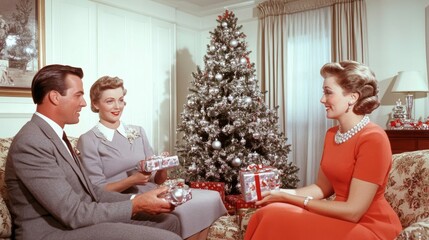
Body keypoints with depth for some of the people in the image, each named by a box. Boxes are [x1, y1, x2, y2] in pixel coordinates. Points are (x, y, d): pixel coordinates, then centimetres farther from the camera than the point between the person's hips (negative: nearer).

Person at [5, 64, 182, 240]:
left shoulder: (55, 134, 13)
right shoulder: (31, 143, -18)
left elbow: (88, 191, 10)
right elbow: (74, 214, -22)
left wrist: (135, 199, -2)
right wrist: (135, 205, -15)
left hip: (74, 222, 9)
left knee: (169, 221, 6)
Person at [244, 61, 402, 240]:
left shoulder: (373, 139, -20)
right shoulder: (331, 134, 6)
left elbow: (353, 211, -21)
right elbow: (322, 187, 9)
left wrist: (290, 199, -18)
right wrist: (283, 193, -8)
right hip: (341, 219, 6)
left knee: (276, 220, -22)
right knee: (270, 215, -16)